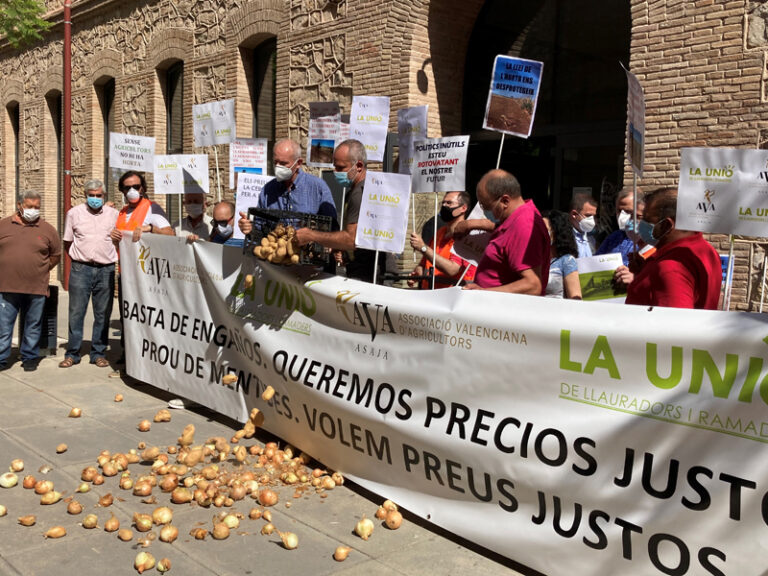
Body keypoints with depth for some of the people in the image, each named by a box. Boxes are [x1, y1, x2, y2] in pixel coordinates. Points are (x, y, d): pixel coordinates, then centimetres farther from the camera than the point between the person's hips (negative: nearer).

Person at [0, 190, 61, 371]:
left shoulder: (47, 229, 5)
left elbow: (56, 255, 14)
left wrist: (42, 270, 8)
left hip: (36, 288, 0)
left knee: (33, 326, 9)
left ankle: (29, 358, 21)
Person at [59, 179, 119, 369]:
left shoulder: (114, 214, 7)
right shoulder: (74, 213, 7)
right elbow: (67, 242, 12)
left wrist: (111, 258, 8)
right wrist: (79, 258, 4)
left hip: (106, 270, 1)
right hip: (80, 269, 0)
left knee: (103, 314, 4)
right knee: (76, 312, 0)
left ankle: (98, 353, 13)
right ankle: (72, 354, 9)